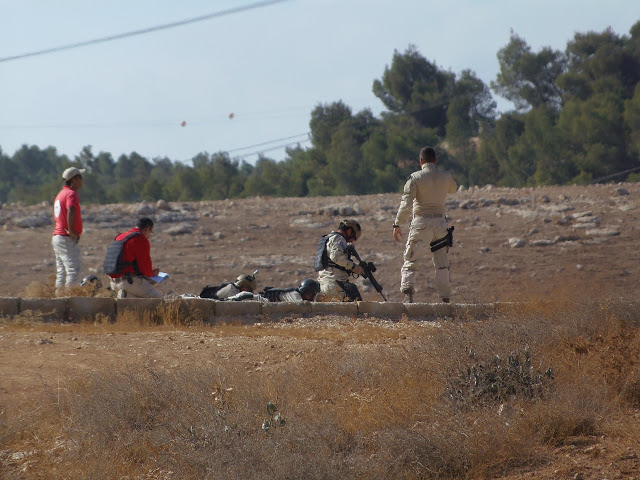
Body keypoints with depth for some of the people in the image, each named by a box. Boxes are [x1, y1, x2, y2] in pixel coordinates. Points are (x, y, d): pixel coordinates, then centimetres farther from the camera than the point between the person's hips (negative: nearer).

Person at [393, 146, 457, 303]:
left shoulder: (415, 177, -7)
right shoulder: (445, 176, 4)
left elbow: (406, 203, -15)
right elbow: (453, 189, 27)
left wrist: (397, 224, -15)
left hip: (421, 222, -3)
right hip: (440, 221, 3)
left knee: (410, 261, -2)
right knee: (442, 264, 13)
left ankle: (408, 294, -21)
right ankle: (445, 299, 12)